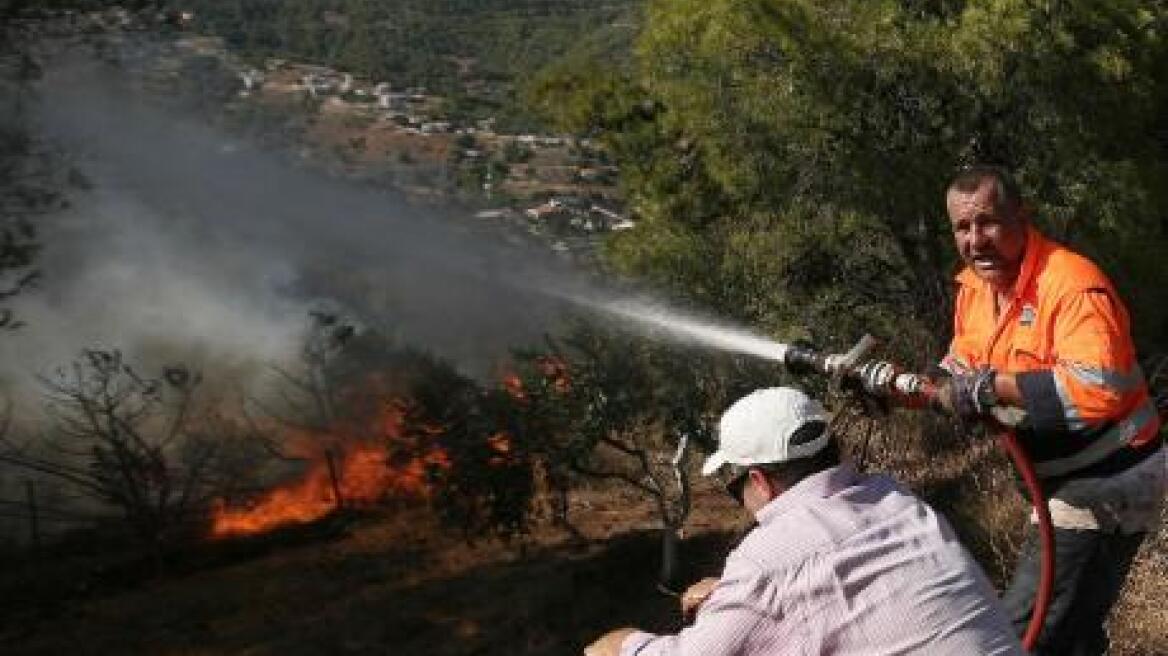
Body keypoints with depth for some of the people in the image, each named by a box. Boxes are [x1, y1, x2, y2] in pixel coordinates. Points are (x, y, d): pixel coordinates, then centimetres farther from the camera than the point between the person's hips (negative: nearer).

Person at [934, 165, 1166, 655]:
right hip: (1060, 481, 9)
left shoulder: (1072, 284, -25)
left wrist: (993, 387, -33)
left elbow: (1098, 389, -37)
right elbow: (961, 375, 12)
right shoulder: (975, 287, 3)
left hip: (1107, 483, -9)